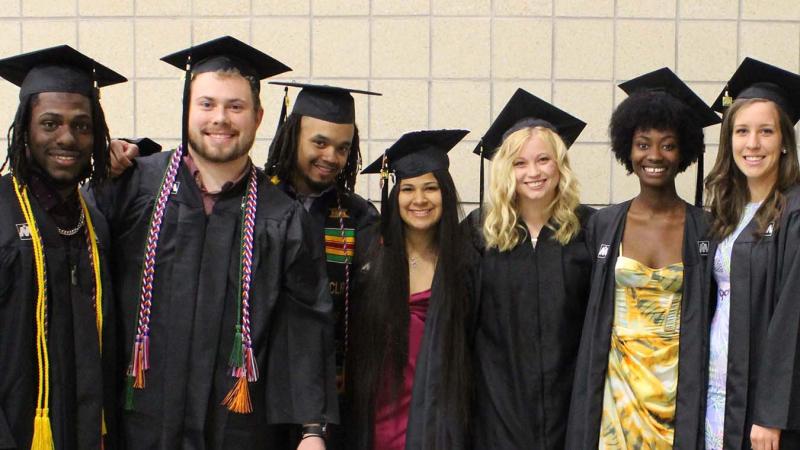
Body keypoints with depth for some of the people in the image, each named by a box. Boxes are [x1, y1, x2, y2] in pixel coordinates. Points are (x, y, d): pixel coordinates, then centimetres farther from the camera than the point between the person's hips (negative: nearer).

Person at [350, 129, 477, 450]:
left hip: (438, 422, 0)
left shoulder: (463, 262, 0)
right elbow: (352, 347, 3)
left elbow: (473, 349, 6)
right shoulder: (371, 258, -1)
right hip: (377, 421, 0)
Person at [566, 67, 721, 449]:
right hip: (619, 384, 1)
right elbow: (591, 316, 7)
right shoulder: (602, 225, 2)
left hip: (681, 388, -1)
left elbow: (714, 319, 3)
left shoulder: (706, 229, -1)